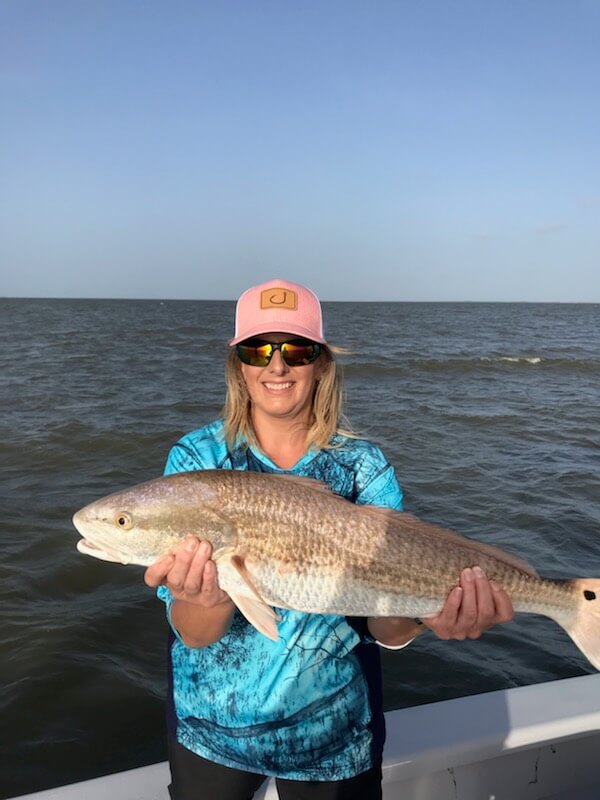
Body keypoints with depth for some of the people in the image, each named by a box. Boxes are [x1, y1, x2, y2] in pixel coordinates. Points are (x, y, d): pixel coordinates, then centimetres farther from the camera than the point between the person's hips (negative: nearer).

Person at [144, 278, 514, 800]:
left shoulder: (365, 467, -11)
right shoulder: (196, 458, -13)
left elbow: (384, 629, -15)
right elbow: (193, 635, -17)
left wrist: (424, 614, -36)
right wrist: (212, 597, -38)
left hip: (334, 731, 0)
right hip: (211, 725, 1)